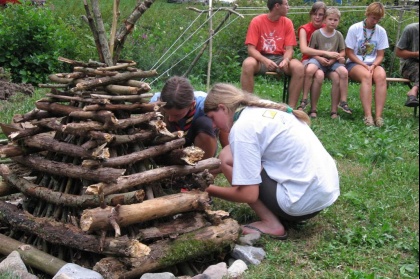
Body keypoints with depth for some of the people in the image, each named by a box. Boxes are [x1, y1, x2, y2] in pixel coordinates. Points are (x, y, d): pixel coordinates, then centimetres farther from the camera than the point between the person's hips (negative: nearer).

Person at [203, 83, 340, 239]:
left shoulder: (242, 127, -12)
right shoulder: (265, 109, 13)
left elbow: (248, 194, -14)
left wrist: (210, 190, 2)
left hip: (304, 199, -9)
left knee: (227, 158, -1)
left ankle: (271, 224, 0)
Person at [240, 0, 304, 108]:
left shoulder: (287, 23, 0)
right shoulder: (257, 21, -8)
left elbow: (289, 49, -3)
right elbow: (251, 49, -13)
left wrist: (286, 60, -27)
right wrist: (265, 60, -32)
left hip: (280, 58, 2)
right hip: (261, 59, -2)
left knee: (298, 67, -28)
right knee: (248, 64, -35)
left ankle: (291, 107, -22)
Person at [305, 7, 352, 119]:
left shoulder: (338, 35, 11)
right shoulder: (317, 33, 3)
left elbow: (343, 52, 10)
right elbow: (310, 50, 2)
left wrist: (333, 59, -8)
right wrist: (319, 58, -15)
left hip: (333, 62, 3)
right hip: (319, 60, -3)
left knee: (344, 72, -28)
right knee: (309, 69, -37)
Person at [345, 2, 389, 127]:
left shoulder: (381, 31, 6)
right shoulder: (354, 29, -3)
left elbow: (380, 55, 7)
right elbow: (349, 53, -3)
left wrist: (373, 66, -14)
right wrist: (364, 65, -13)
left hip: (373, 64, 3)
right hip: (354, 64, -3)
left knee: (381, 75, -32)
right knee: (366, 75, -37)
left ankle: (378, 116, -39)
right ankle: (368, 116, -44)